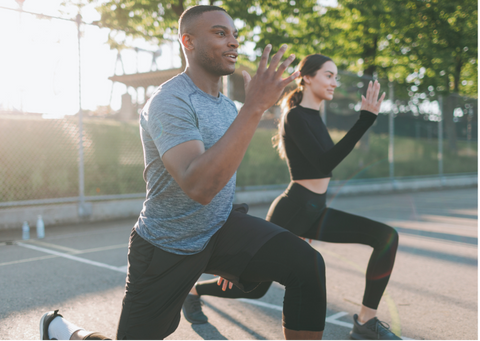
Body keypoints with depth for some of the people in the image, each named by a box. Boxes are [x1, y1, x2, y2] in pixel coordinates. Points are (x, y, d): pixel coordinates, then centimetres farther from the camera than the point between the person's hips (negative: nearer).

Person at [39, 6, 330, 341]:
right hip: (166, 248, -6)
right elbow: (198, 187, -38)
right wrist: (254, 107, -40)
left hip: (221, 228, 6)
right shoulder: (170, 102, -22)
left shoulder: (228, 105, 5)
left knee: (307, 264, -17)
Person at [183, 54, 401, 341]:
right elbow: (325, 164, -26)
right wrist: (365, 119, -29)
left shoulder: (314, 116, 12)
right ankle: (193, 290, 33)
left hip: (315, 211, 8)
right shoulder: (296, 116, -15)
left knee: (387, 236, -7)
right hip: (293, 210, -8)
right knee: (255, 286, 6)